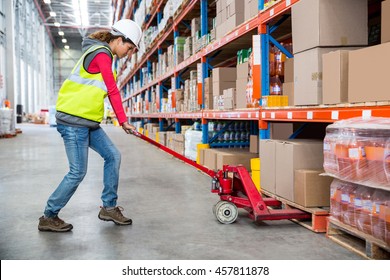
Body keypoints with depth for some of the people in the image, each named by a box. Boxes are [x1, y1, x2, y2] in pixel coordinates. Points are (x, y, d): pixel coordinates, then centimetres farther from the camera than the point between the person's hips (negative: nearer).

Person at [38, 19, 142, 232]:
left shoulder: (100, 53, 18)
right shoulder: (102, 54, -13)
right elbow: (113, 91, -15)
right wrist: (123, 121, -11)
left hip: (87, 121, 10)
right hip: (73, 121, -10)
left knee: (113, 156, 9)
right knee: (77, 172, -4)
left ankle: (109, 207, 18)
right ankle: (48, 217, 11)